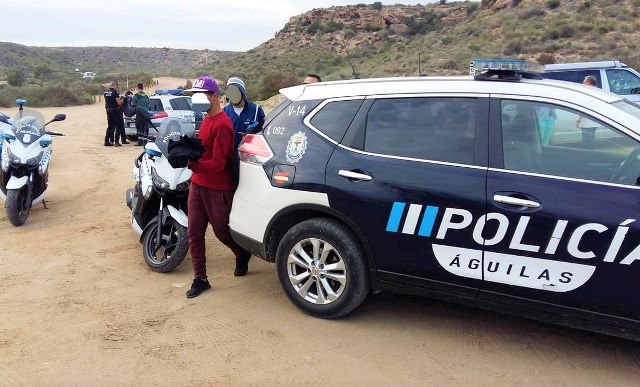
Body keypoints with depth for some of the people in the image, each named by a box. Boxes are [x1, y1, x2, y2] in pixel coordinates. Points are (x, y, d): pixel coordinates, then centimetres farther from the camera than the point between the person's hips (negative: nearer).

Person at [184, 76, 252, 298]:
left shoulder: (222, 124, -19)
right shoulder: (206, 119, 11)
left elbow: (218, 164, -24)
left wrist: (193, 164, -35)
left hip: (217, 189, -8)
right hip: (197, 185, 8)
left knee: (221, 232, 10)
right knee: (194, 234, 6)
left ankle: (242, 255, 40)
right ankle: (200, 279, 16)